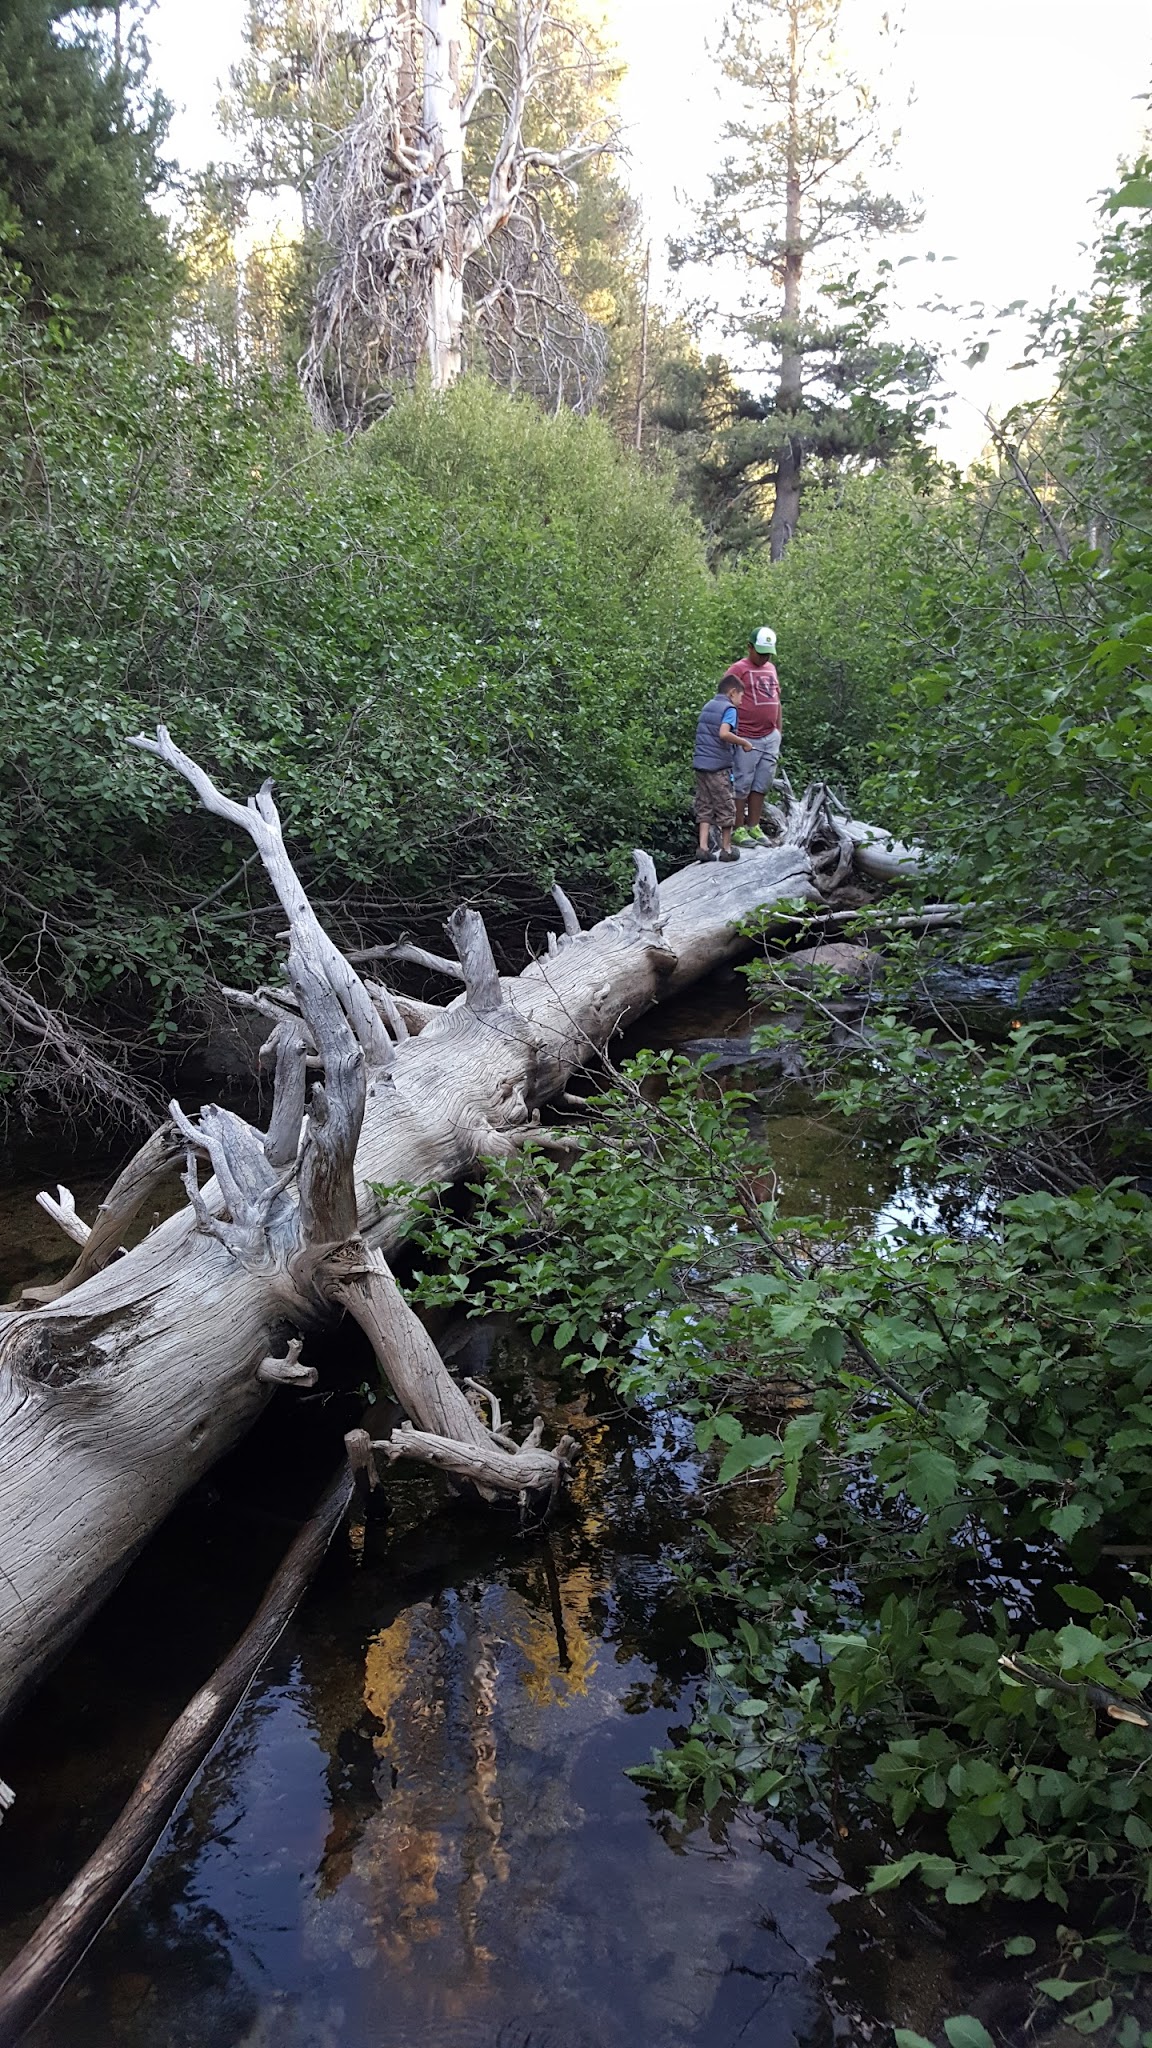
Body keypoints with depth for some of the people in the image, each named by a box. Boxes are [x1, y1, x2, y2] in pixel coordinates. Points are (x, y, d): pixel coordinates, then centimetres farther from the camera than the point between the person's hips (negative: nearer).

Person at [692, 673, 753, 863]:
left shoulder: (707, 706, 16)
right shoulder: (729, 709, -9)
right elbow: (724, 733, -26)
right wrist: (744, 743, -13)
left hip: (700, 763, 7)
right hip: (718, 765, -7)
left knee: (704, 806, 10)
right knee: (725, 807, 5)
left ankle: (703, 847, 3)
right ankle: (726, 849, 12)